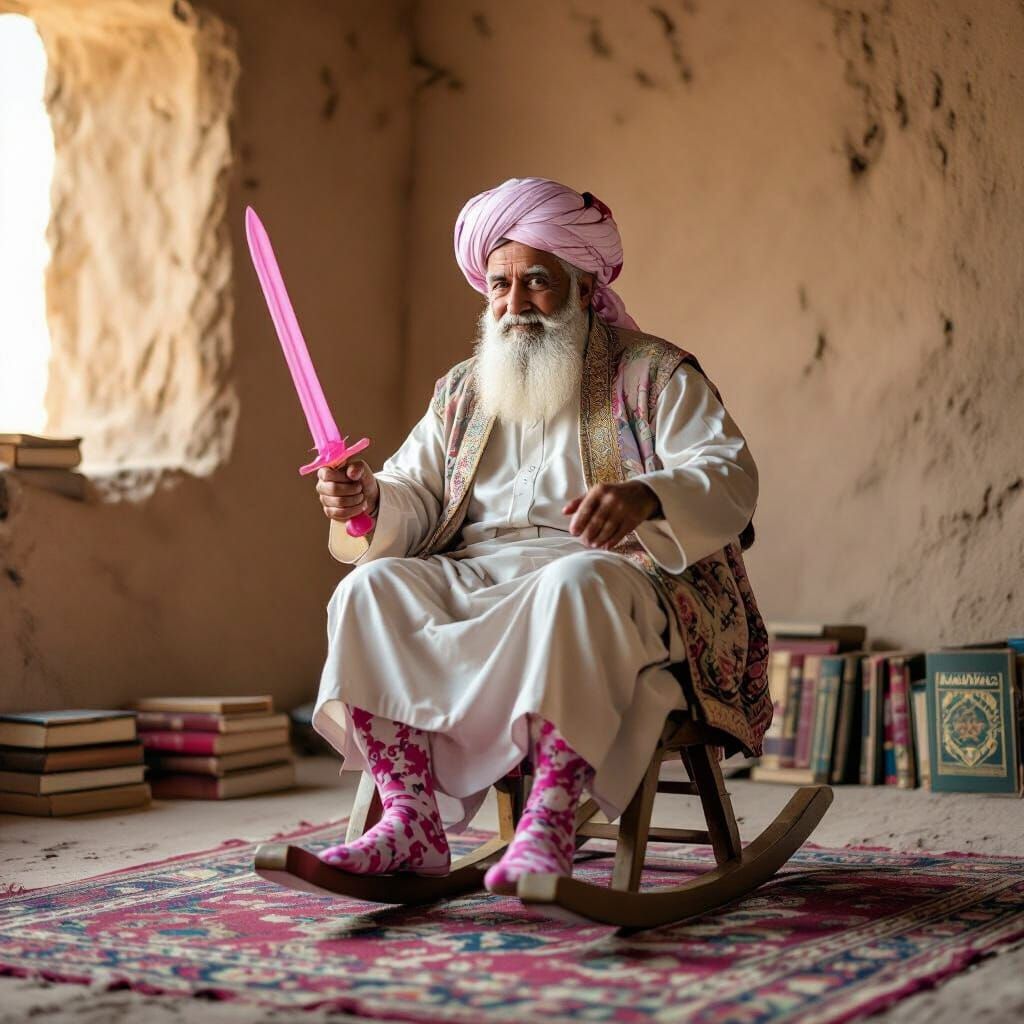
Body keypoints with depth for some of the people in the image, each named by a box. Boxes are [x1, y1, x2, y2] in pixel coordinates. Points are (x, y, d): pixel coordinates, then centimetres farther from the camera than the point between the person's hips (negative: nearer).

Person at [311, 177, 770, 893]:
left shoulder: (653, 374, 8)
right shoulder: (461, 391, 24)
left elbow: (730, 477, -7)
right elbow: (415, 500, 17)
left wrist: (646, 497, -30)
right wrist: (371, 501, -9)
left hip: (605, 572, -4)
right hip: (471, 578, 5)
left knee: (575, 583, -39)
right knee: (372, 588, -24)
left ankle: (549, 825, -44)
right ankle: (410, 823, -33)